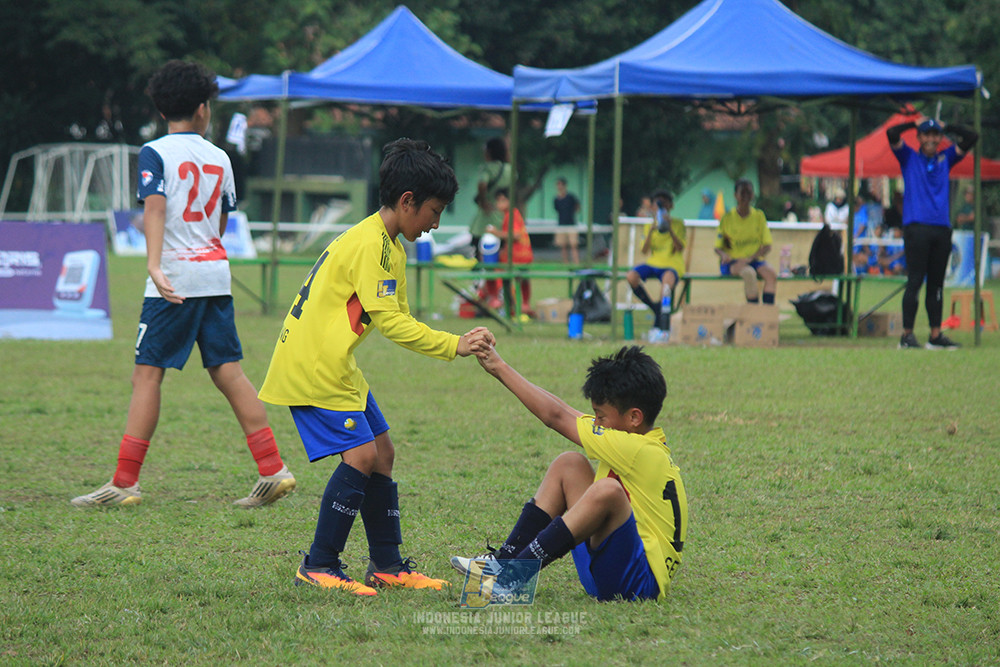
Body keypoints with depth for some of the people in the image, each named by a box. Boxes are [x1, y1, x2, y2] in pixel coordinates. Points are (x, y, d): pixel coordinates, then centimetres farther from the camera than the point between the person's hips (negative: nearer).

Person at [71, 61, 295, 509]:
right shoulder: (219, 158, 13)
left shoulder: (155, 153, -4)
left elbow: (155, 206, -19)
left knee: (147, 372, -4)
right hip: (216, 275, 5)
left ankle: (125, 483, -6)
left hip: (176, 275, -5)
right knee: (228, 371, 7)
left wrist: (154, 264, -29)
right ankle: (272, 471, 3)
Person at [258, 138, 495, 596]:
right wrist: (453, 346, -20)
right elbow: (388, 320, -22)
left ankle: (387, 564, 19)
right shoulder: (372, 245, -17)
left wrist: (454, 345, 0)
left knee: (381, 452, 11)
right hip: (313, 366, -11)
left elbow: (395, 322, 14)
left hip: (330, 365, 11)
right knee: (361, 454, -16)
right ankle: (319, 565, -9)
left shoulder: (384, 244, 17)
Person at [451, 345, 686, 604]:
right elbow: (562, 410, 12)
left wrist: (501, 368, -7)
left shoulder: (639, 450, -19)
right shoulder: (642, 443, 7)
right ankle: (504, 560, 0)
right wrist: (500, 370, 7)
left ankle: (512, 575, -28)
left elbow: (555, 416, -15)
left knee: (608, 490, -35)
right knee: (569, 464, 9)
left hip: (642, 581, -10)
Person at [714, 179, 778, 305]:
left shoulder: (759, 216, 7)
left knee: (771, 274, -28)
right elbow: (717, 247, 2)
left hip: (755, 260, 3)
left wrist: (750, 258, -16)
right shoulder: (727, 218, 1)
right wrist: (724, 255, -22)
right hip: (732, 263, -3)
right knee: (749, 273, -35)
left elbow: (767, 246, 1)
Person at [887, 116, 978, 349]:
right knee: (915, 281, -9)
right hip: (916, 227, -4)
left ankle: (936, 335, 7)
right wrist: (915, 123, 8)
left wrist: (947, 126, 16)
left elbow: (971, 138, 17)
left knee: (936, 283, 5)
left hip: (942, 229, 4)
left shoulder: (946, 159, 19)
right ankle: (907, 334, -8)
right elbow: (892, 134, -4)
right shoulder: (909, 158, 10)